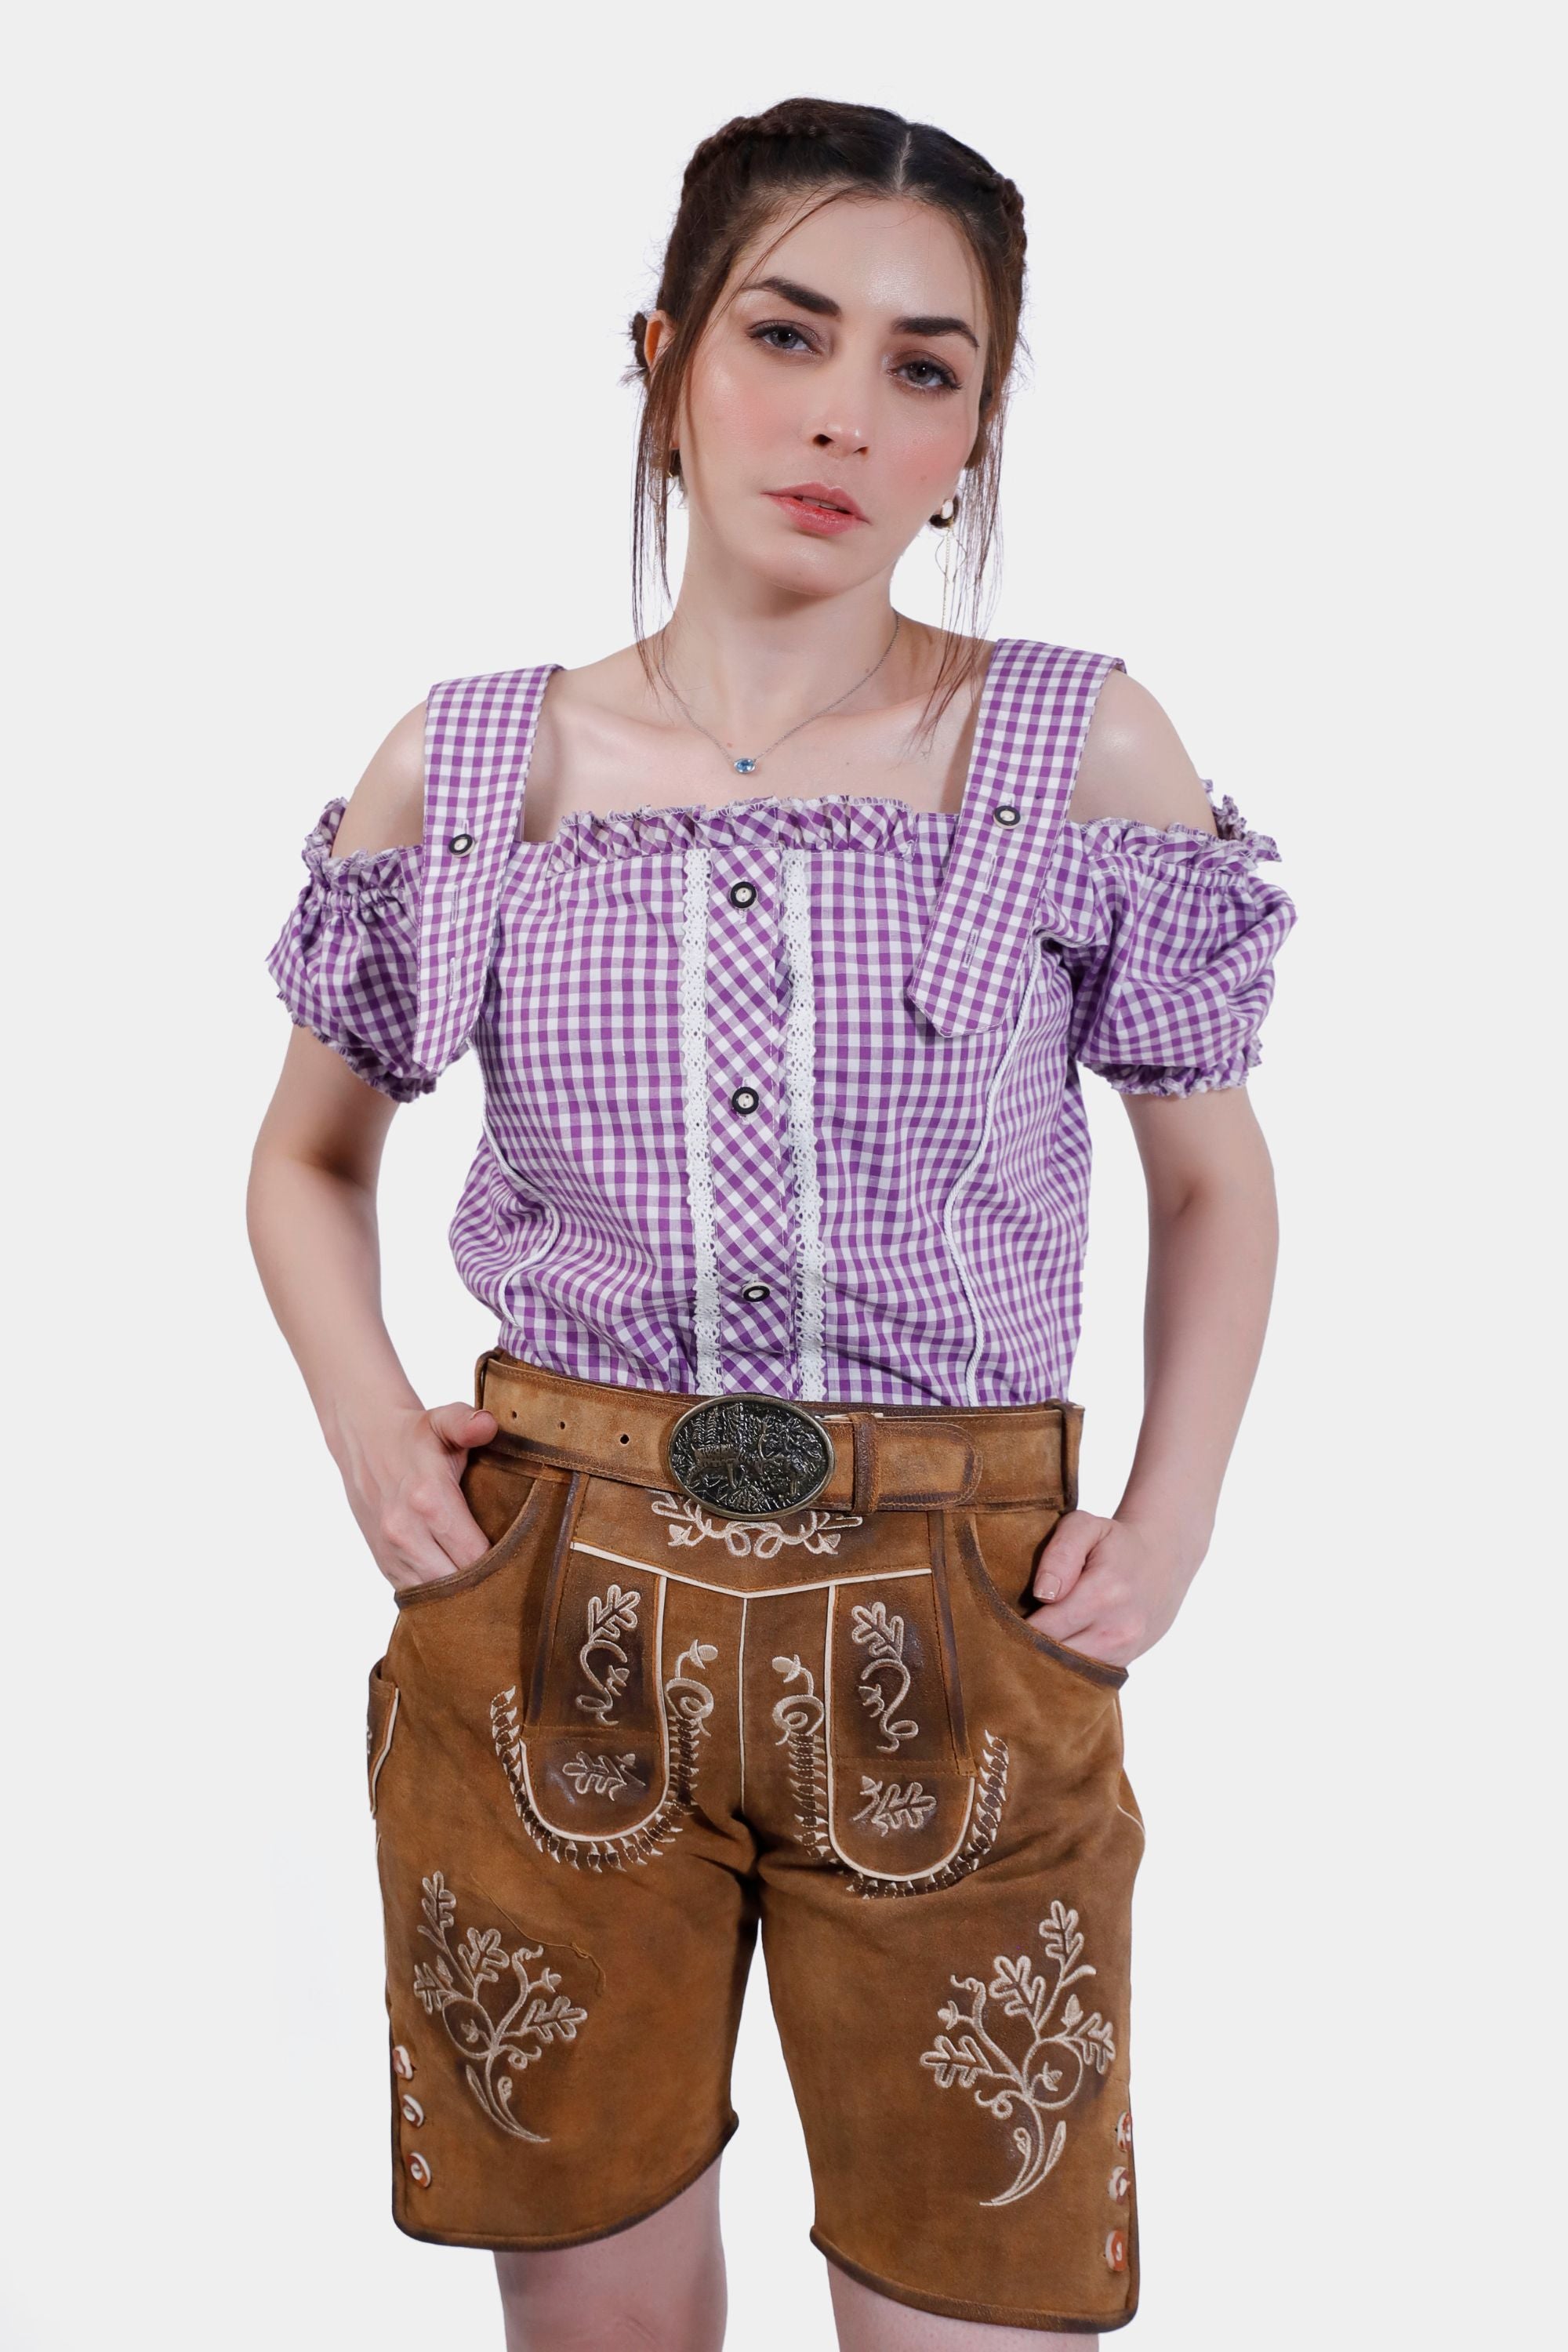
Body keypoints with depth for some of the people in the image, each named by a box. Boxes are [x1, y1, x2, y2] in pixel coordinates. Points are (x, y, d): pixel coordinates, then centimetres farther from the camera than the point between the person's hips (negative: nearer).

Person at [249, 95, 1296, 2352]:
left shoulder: (1084, 746, -3)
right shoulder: (466, 766, 0)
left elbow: (1216, 1176, 10)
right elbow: (308, 1158, 15)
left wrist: (1172, 1524, 0)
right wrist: (367, 1422, -1)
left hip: (956, 1638, -1)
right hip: (548, 1620, 1)